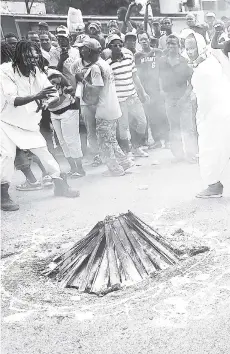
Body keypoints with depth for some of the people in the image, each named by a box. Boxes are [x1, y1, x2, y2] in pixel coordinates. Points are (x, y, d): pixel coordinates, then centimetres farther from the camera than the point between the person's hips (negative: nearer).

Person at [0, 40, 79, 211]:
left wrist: (48, 99, -29)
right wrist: (36, 96, -45)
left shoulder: (37, 72, -7)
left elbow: (55, 94, -5)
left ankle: (60, 184, 18)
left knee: (43, 150, 5)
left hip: (27, 123, 5)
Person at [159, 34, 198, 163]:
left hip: (184, 98, -3)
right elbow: (161, 79, 11)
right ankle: (178, 153, 21)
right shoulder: (162, 61, 4)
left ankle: (191, 153, 5)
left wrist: (185, 96, -12)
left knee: (188, 128, -5)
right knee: (174, 128, 9)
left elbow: (191, 81, -3)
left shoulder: (184, 61, -3)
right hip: (170, 99, 3)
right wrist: (165, 92, -1)